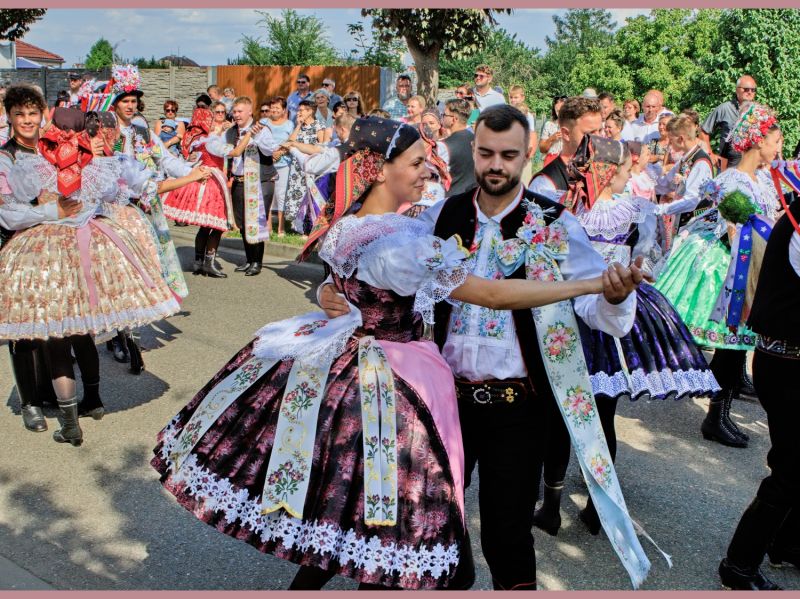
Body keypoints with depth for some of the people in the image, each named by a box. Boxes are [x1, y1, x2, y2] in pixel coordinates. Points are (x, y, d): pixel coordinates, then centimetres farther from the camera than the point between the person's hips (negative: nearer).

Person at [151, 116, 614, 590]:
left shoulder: (345, 223, 0)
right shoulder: (401, 243, -27)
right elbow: (493, 294, -24)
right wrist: (593, 284, -19)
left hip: (340, 365, 9)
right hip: (389, 388, -9)